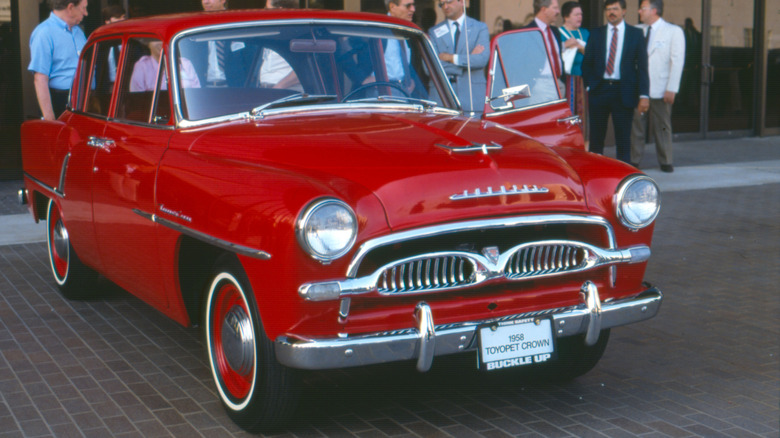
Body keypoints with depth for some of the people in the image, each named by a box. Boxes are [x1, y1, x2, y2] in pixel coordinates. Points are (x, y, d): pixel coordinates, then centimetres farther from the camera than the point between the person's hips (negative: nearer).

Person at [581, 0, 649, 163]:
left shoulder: (636, 34, 4)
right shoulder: (596, 34, 9)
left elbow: (642, 66, 0)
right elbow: (586, 63, 11)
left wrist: (643, 95, -8)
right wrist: (589, 85, -3)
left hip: (623, 93, -2)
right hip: (599, 89, 2)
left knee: (623, 139, 1)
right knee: (596, 138, 5)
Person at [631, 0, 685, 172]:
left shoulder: (674, 32, 1)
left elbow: (677, 61, -4)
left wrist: (671, 89, -11)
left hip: (660, 91, -3)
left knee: (662, 127, 3)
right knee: (636, 125, 2)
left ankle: (665, 161, 14)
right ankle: (634, 161, 9)